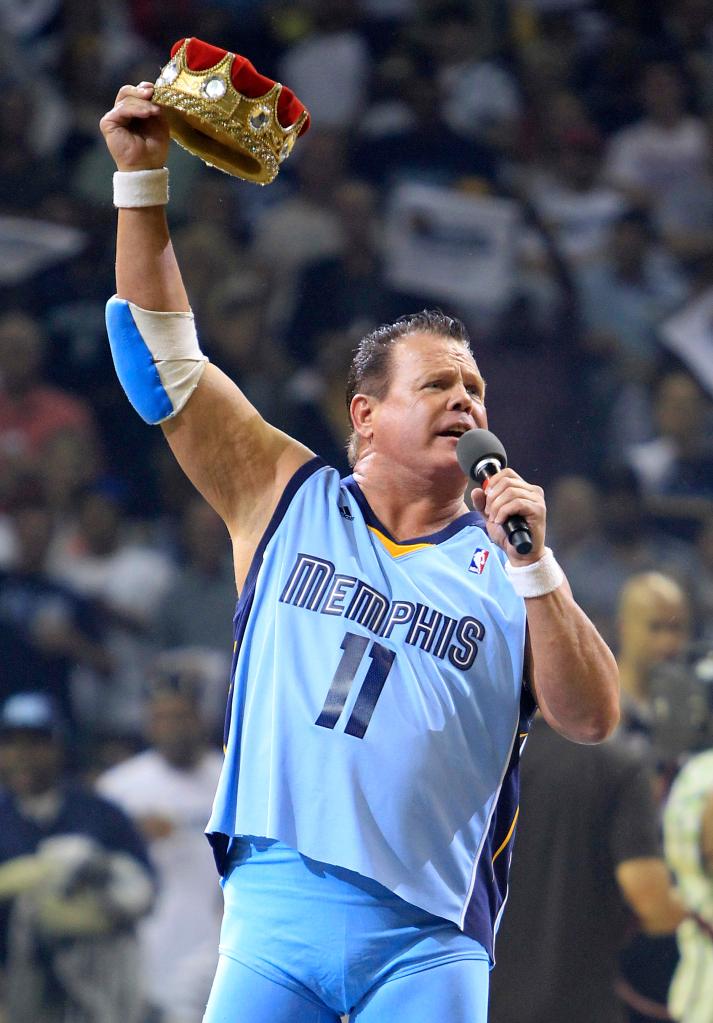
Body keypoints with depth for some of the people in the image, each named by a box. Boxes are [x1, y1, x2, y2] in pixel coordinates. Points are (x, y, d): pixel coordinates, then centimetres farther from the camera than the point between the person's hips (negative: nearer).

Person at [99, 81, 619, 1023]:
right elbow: (164, 360, 12)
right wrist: (143, 177, 6)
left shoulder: (502, 566, 11)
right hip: (276, 909, 0)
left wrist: (532, 566, -8)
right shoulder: (288, 501, 12)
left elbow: (592, 720, 2)